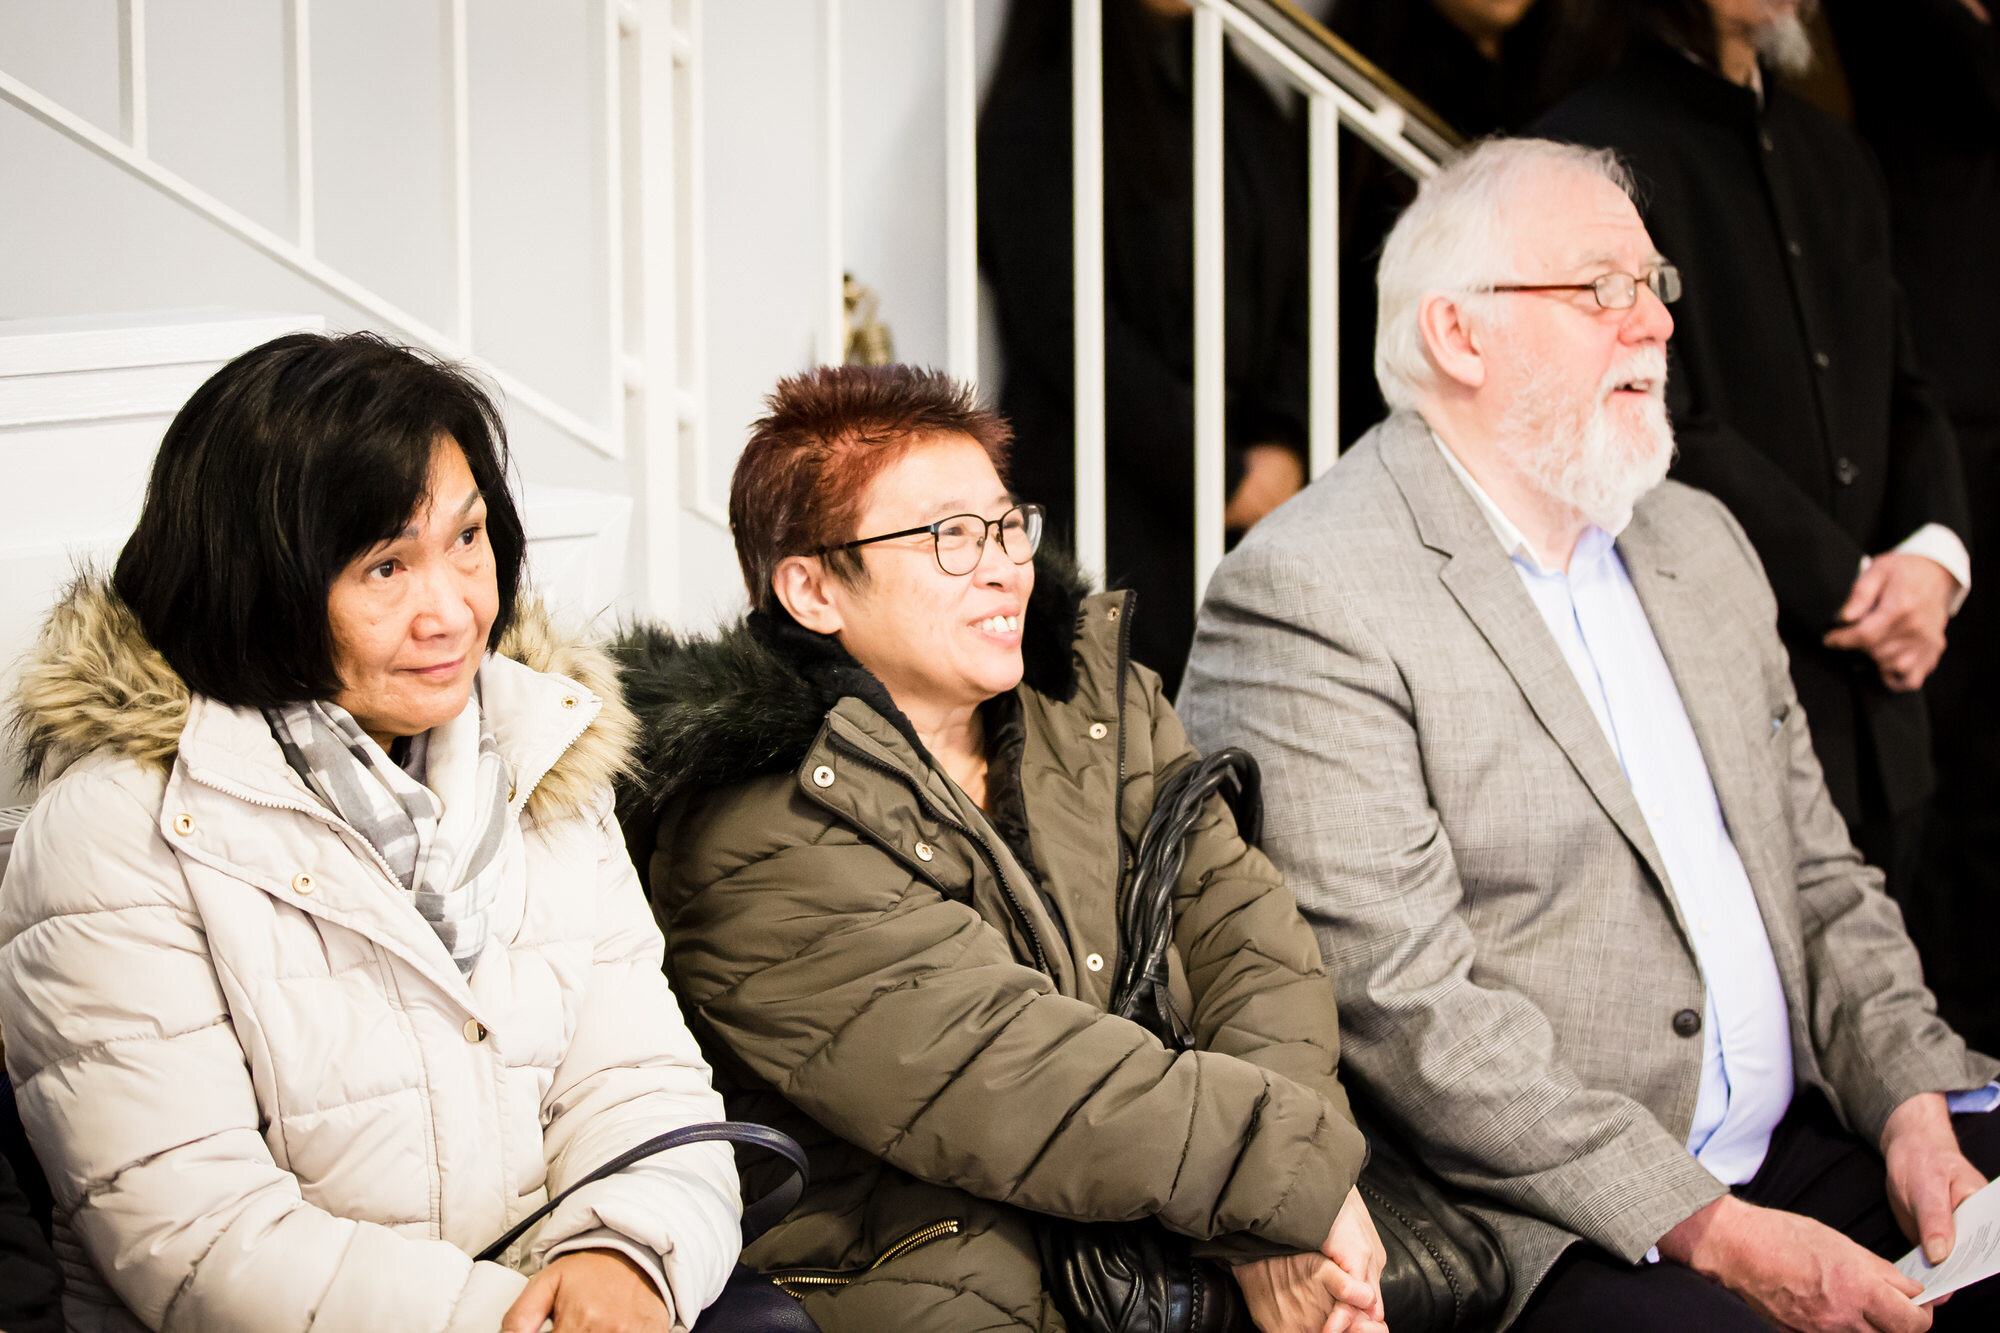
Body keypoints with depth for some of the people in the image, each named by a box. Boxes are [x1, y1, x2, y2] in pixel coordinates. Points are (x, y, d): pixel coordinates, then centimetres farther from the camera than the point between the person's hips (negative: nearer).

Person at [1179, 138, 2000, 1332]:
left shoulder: (1700, 542, 17)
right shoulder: (1305, 597, -10)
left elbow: (1819, 875, 19)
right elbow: (1402, 1006, -16)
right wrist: (1707, 1232, -18)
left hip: (1800, 1153, 7)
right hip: (1552, 1228, -7)